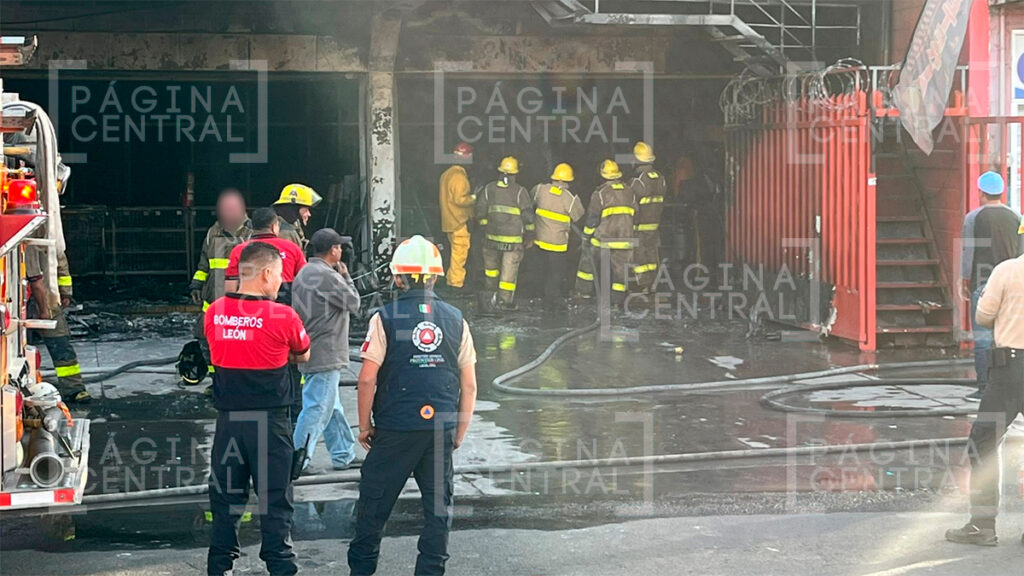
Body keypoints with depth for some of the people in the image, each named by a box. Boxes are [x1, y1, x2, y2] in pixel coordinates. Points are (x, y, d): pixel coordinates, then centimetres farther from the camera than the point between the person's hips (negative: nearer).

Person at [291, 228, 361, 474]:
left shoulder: (303, 274, 13)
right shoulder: (327, 276, -18)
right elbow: (354, 303, -10)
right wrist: (345, 276, 2)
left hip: (309, 351, 10)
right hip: (326, 356, -10)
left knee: (332, 406, 17)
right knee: (317, 409, -8)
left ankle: (344, 454, 25)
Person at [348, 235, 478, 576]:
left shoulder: (386, 318, -5)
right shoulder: (455, 320, 5)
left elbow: (368, 378, -8)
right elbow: (469, 385, 6)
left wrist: (364, 425, 4)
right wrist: (460, 432, 15)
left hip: (395, 428, -3)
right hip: (442, 428, 3)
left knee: (373, 503, 8)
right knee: (438, 505, 10)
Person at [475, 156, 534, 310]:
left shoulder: (489, 189, 0)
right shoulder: (520, 191, -8)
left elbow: (480, 212, 3)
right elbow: (528, 216, -7)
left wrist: (485, 225, 20)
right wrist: (529, 233, 7)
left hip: (493, 235, 3)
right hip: (514, 238, -3)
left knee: (491, 264, 21)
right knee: (509, 269, 3)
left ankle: (491, 292, 28)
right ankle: (505, 300, 4)